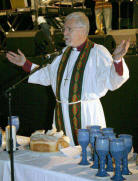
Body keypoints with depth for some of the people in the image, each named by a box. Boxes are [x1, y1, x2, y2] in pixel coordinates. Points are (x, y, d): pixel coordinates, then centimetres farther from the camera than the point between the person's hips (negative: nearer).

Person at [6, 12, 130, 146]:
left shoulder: (98, 52, -8)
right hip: (62, 114, 6)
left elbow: (111, 81, -21)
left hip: (87, 114, -6)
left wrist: (117, 59, -39)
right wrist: (25, 64, 22)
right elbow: (46, 75, 25)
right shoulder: (64, 52, 13)